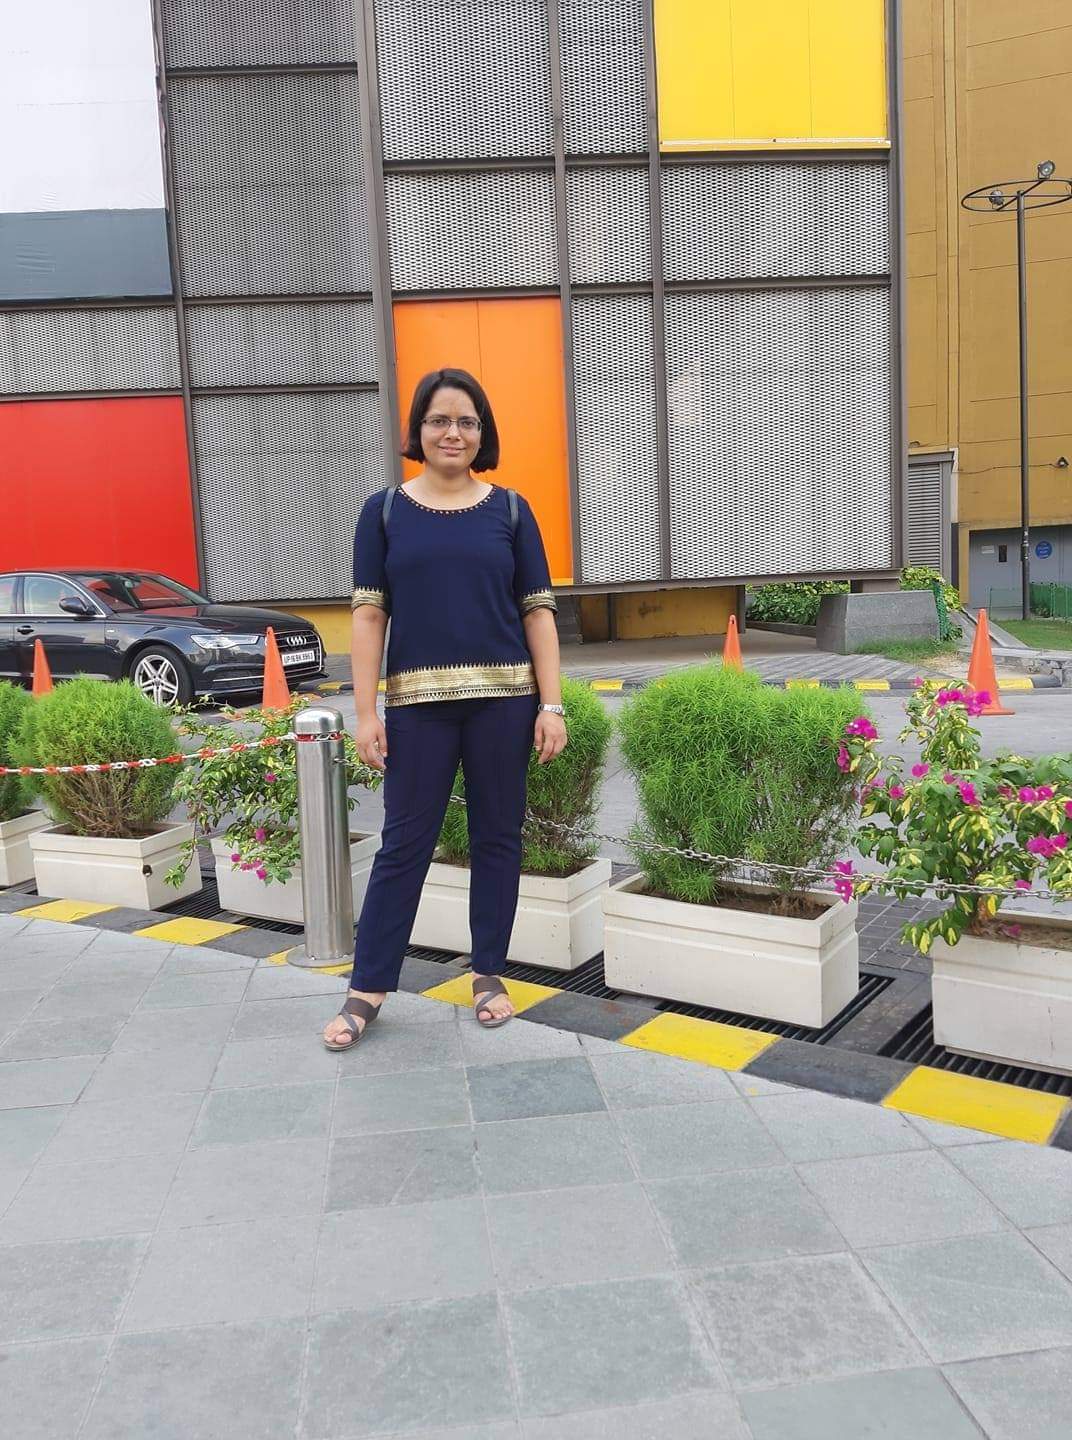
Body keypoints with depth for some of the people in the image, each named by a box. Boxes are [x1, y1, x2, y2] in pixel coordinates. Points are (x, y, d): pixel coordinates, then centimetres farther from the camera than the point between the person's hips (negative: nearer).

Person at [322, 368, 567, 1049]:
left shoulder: (510, 509, 6)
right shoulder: (385, 512, 5)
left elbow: (538, 610, 4)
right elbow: (369, 614, 2)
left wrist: (552, 705, -3)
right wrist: (367, 711, -4)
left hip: (503, 699, 1)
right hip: (419, 703, -1)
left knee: (498, 836, 8)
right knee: (405, 841, 3)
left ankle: (490, 972, 24)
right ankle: (368, 988, 14)